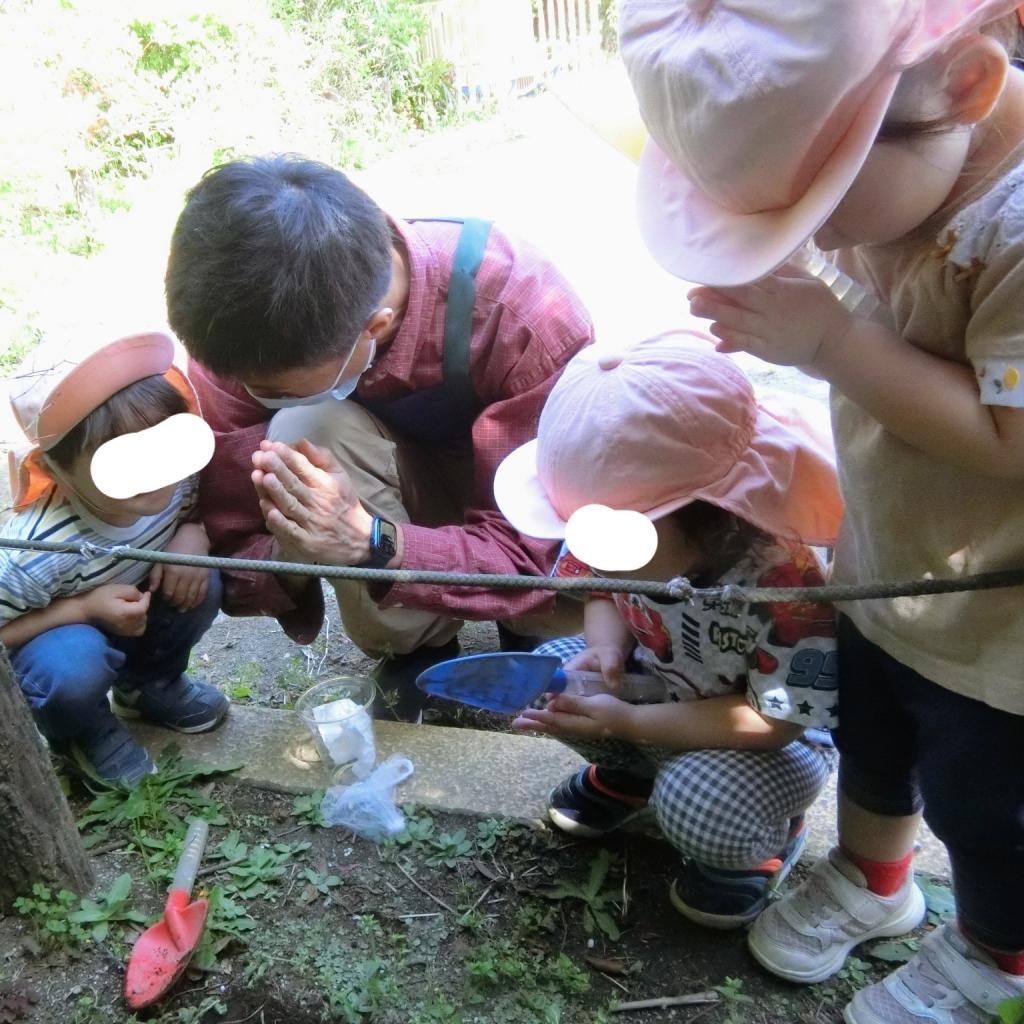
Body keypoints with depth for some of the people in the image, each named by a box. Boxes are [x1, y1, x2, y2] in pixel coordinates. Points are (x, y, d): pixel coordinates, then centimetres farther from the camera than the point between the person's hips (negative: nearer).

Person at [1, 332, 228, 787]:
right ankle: (83, 733, 3)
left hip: (130, 613, 5)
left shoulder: (178, 475, -26)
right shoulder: (39, 553, -38)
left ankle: (147, 685, 11)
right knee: (74, 664, -35)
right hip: (46, 634, -4)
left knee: (201, 585, -20)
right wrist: (83, 609, -35)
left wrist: (193, 535, -25)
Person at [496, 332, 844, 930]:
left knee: (697, 807, -32)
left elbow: (771, 721, -27)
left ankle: (768, 835, 5)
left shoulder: (784, 583, -38)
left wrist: (626, 722, -31)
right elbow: (605, 595, 1)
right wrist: (607, 650, -23)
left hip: (776, 743, -5)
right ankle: (632, 771, 14)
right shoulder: (628, 529, -22)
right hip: (662, 690, 5)